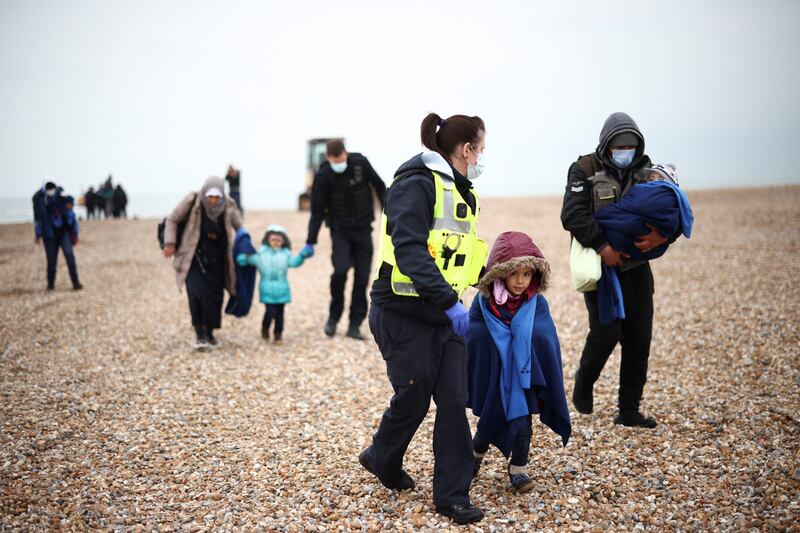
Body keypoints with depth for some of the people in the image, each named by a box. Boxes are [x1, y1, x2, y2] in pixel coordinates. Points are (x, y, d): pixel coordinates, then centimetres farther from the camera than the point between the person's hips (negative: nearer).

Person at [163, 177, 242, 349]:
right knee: (196, 294, -18)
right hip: (194, 259, -2)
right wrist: (170, 243, -8)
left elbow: (239, 228, 9)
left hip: (216, 262, 3)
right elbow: (172, 220, -2)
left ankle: (209, 331, 26)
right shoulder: (192, 201, -13)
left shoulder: (228, 206, -6)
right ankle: (200, 334, -6)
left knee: (215, 297, 3)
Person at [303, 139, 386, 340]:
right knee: (340, 270, -20)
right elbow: (317, 210, -7)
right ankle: (333, 316, 3)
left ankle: (355, 325, 8)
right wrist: (310, 242, -11)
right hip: (340, 231, -2)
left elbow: (379, 186, 6)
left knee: (362, 277, -1)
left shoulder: (361, 163, -9)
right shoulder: (323, 175, -12)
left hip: (363, 230, 2)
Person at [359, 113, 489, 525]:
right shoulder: (416, 184, -15)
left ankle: (452, 495, 13)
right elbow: (410, 251, -27)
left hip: (443, 314, 8)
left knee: (453, 402, 3)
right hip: (403, 314, -8)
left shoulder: (462, 193, 14)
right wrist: (450, 302, -31)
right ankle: (382, 457, 34)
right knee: (413, 398, 4)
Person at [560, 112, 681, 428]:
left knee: (639, 338, 3)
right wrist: (602, 245, -29)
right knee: (606, 331, -15)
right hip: (600, 267, -4)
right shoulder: (585, 171, -7)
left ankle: (629, 411, 14)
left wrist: (663, 235, -24)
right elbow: (572, 215, -19)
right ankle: (583, 382, 17)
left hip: (635, 268, 4)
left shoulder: (647, 171, 4)